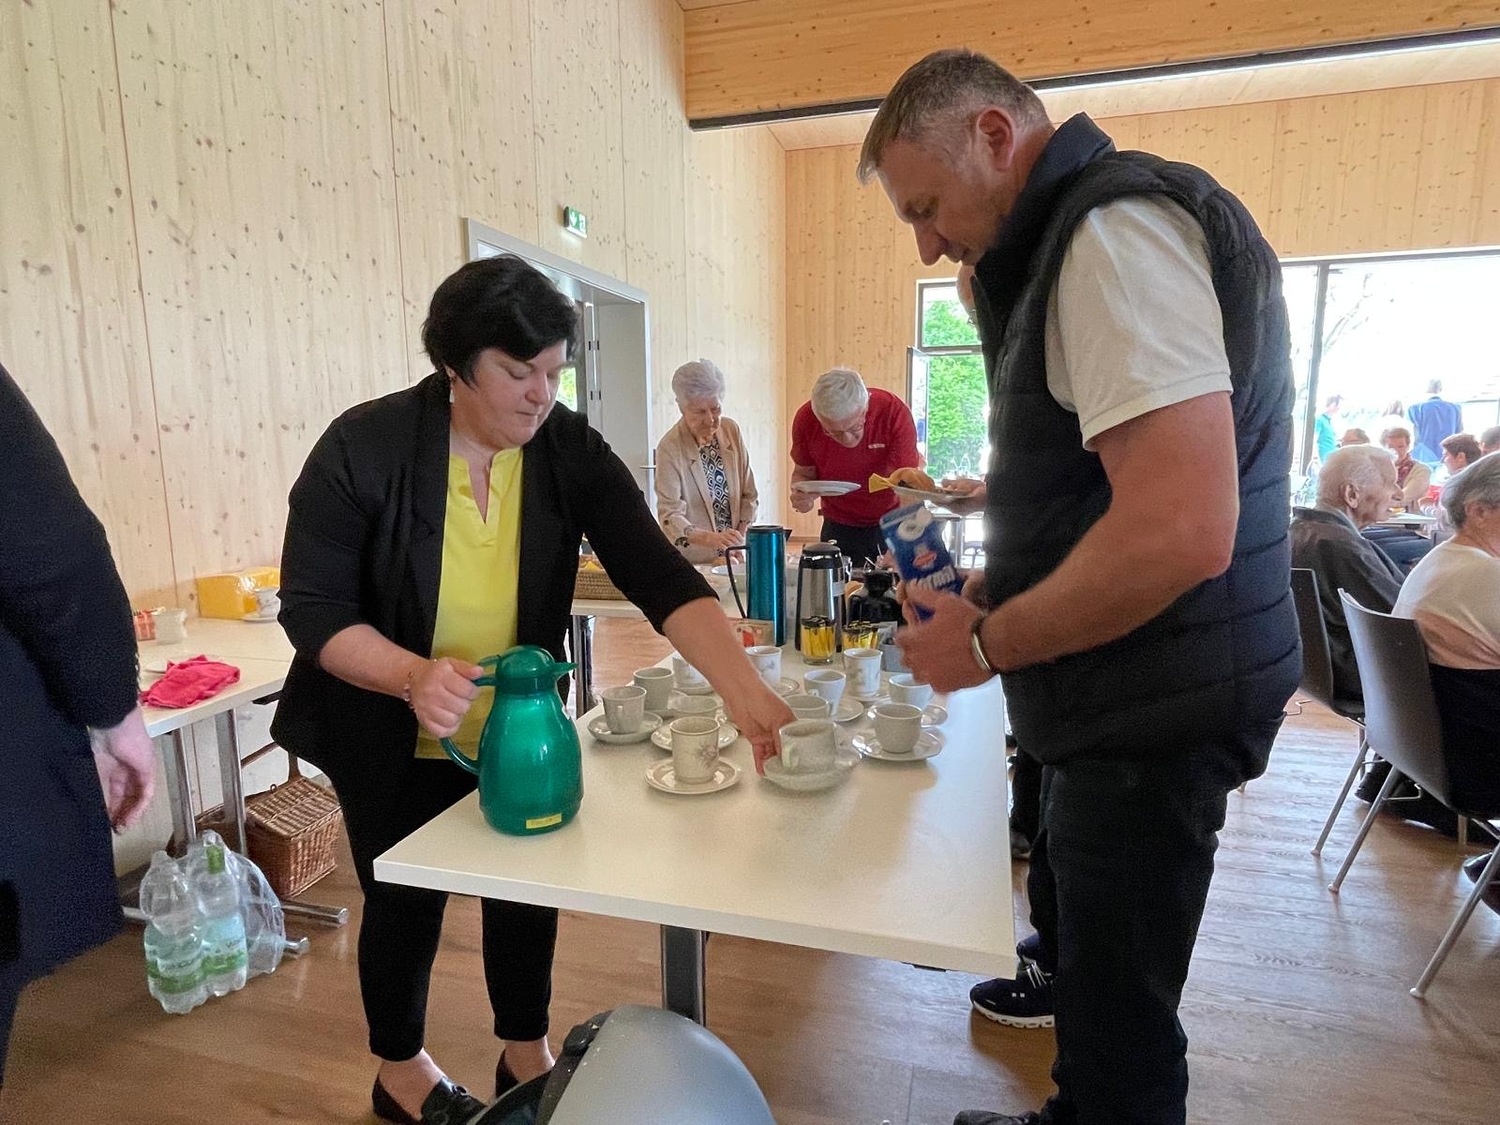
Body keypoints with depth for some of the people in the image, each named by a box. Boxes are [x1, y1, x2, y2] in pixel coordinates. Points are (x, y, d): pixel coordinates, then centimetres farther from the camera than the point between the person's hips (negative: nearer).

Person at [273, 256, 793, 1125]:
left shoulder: (570, 451, -15)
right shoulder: (365, 448, -20)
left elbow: (659, 575, -24)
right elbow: (313, 607, -18)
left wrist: (745, 689, -38)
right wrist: (413, 674, -37)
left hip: (519, 730, 3)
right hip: (394, 740, -2)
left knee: (528, 885, 14)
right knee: (408, 899, 14)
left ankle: (527, 1054, 42)